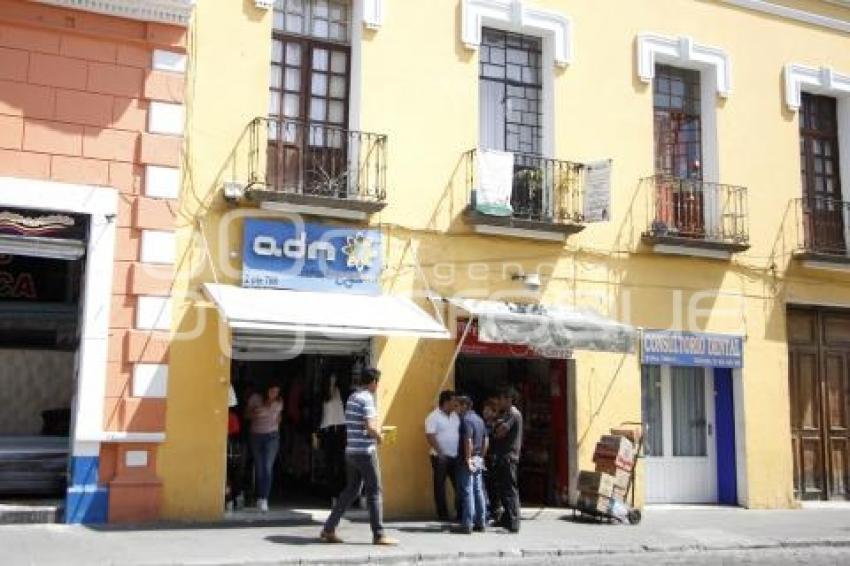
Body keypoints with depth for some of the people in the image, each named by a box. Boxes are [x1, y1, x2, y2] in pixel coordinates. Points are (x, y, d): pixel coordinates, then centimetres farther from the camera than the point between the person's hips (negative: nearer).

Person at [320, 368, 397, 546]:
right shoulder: (367, 398, -14)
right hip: (365, 451, -8)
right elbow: (370, 427, -22)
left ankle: (329, 529, 14)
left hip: (351, 451, 8)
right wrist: (379, 437, -3)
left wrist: (375, 432, 13)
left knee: (351, 491, 14)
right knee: (374, 492, -1)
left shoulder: (352, 398, 14)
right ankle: (378, 535, 3)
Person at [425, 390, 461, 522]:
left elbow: (460, 433, 15)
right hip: (440, 457, -6)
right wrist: (440, 452, -18)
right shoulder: (433, 417, -9)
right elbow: (430, 436, -14)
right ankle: (443, 514, 8)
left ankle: (460, 513, 13)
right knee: (440, 486, 2)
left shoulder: (455, 415, 11)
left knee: (459, 485, 6)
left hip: (455, 456, 6)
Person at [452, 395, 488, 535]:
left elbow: (468, 442, -22)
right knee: (478, 491, 11)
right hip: (478, 460, 9)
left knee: (467, 492, -6)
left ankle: (467, 524, -5)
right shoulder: (479, 419, 14)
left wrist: (468, 459, -21)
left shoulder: (466, 420, -14)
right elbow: (485, 440, 17)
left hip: (468, 461, -9)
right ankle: (480, 523, 15)